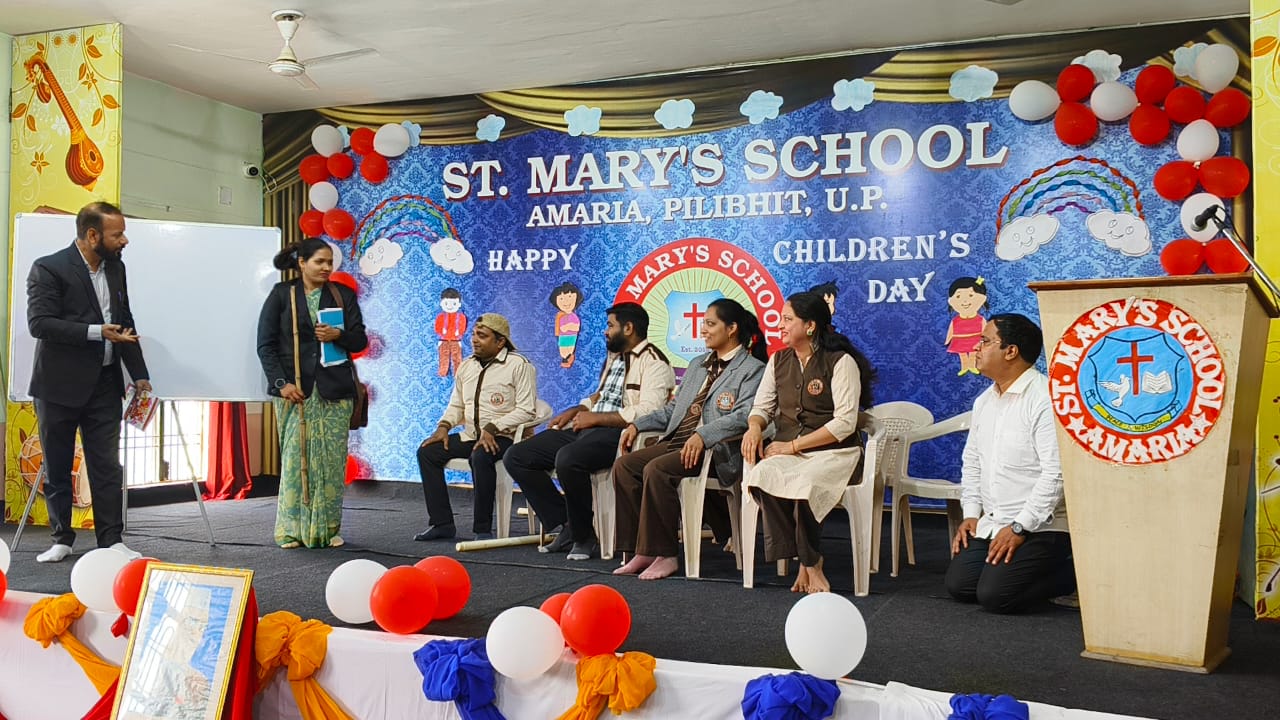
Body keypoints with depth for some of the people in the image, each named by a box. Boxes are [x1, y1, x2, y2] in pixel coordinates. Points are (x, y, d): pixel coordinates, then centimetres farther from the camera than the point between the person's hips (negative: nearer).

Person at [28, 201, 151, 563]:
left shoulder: (116, 268, 10)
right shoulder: (48, 269, -9)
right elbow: (39, 323, -17)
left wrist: (139, 374, 9)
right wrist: (97, 332, -24)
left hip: (104, 384, 4)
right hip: (60, 385, -4)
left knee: (107, 467, 2)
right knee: (57, 468, 8)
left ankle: (111, 540, 6)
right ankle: (61, 539, 20)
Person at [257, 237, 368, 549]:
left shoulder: (343, 294, 10)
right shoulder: (281, 294, 5)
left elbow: (360, 341, 9)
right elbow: (266, 344, 2)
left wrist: (339, 335, -12)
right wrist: (281, 382, -9)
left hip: (334, 389, 2)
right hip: (294, 389, -1)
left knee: (331, 459, 0)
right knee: (295, 456, -2)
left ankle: (328, 528, 8)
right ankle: (292, 529, 6)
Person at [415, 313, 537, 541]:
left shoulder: (519, 366, -7)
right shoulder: (466, 366, 16)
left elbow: (526, 410, -15)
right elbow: (456, 405, 22)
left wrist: (492, 429, -23)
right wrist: (444, 426, 1)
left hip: (501, 438, -8)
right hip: (469, 436, 8)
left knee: (480, 457, -37)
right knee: (427, 452, -8)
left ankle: (483, 529, -23)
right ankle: (441, 523, -5)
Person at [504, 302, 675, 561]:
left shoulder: (653, 362, -5)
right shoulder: (613, 357, 23)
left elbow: (648, 411, -19)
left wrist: (596, 418, -14)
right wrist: (574, 411, 17)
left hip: (619, 433, -9)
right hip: (586, 428, 10)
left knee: (567, 458, -38)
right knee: (516, 457, -3)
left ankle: (583, 536, -15)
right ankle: (568, 526, -1)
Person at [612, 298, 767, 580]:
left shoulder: (752, 369, 0)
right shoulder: (697, 366, 26)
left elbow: (744, 416, -16)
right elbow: (673, 408, 28)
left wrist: (703, 435, -29)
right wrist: (638, 424, 13)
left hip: (716, 449, -8)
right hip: (676, 441, 8)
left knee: (656, 470, -30)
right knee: (624, 465, -13)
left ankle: (665, 554, -20)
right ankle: (642, 552, -9)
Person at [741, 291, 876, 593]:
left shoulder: (841, 362, -6)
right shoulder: (779, 360, 13)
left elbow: (845, 423, -13)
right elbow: (762, 406, 19)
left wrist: (793, 446, -15)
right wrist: (755, 427, -7)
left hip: (833, 452, -5)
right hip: (788, 450, 5)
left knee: (805, 484, -36)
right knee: (762, 476, -29)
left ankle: (807, 562, -11)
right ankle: (810, 563, -19)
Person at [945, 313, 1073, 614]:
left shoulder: (1045, 398, -16)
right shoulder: (984, 400, 13)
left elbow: (1056, 472, -22)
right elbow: (972, 462, 19)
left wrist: (1020, 528, -20)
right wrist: (971, 513, 8)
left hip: (1039, 526, -8)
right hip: (990, 523, 8)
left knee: (994, 595, -18)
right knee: (959, 585, -3)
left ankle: (1072, 573, 4)